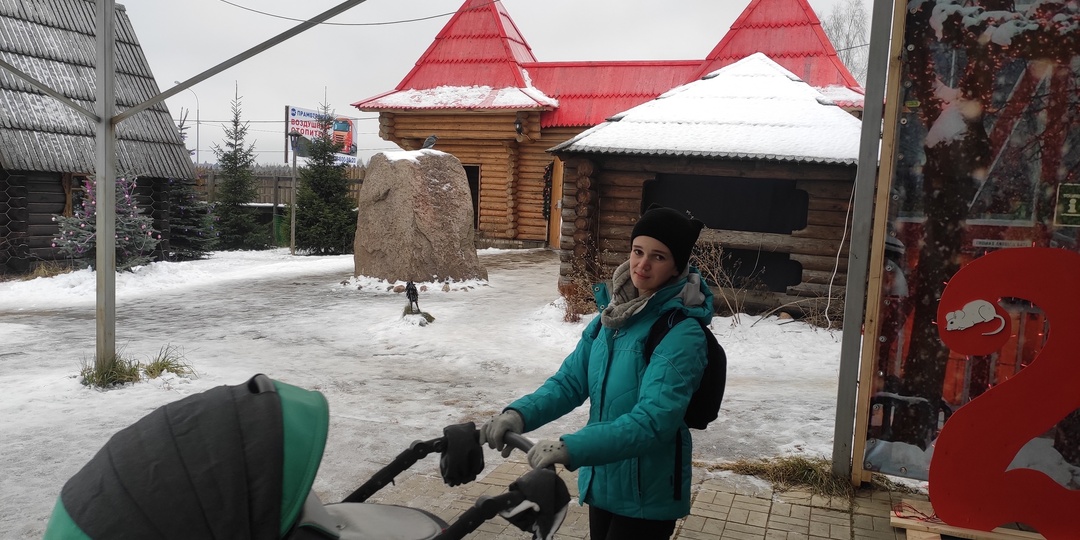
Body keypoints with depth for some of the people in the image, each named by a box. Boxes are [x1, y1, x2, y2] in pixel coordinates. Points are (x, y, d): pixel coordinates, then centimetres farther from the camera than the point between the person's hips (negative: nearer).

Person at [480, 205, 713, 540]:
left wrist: (571, 448, -41)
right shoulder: (613, 314, 1)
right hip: (601, 482, 6)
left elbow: (654, 419, -31)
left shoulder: (682, 333, -21)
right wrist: (521, 413, -18)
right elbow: (570, 381, 0)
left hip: (647, 496, -6)